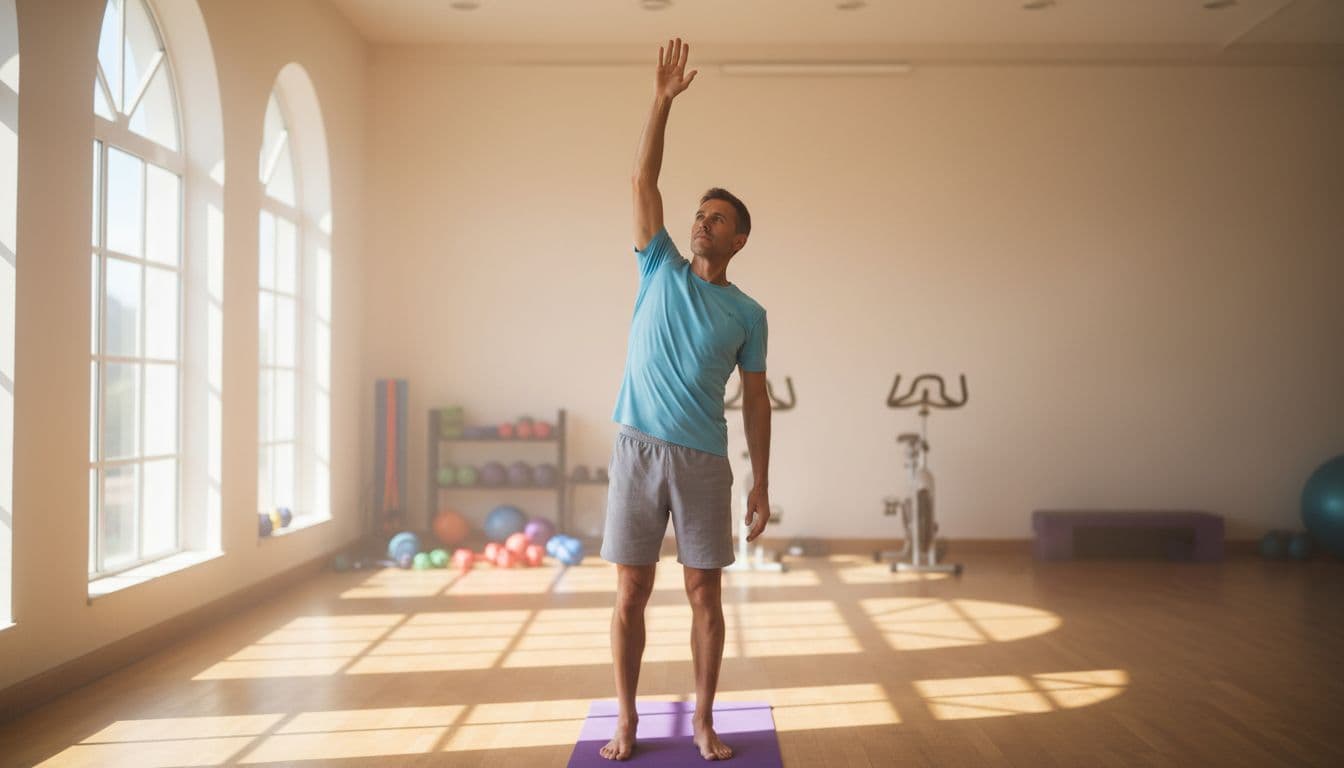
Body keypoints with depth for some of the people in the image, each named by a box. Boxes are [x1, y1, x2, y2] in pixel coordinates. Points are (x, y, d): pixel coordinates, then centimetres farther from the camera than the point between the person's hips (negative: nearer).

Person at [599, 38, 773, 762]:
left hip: (704, 459, 0)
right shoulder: (661, 270, 8)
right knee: (630, 594, 5)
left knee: (705, 594, 6)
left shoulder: (747, 313, 7)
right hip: (638, 449, 0)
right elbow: (643, 180, 0)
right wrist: (664, 98, -5)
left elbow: (755, 400, 8)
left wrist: (762, 483, 3)